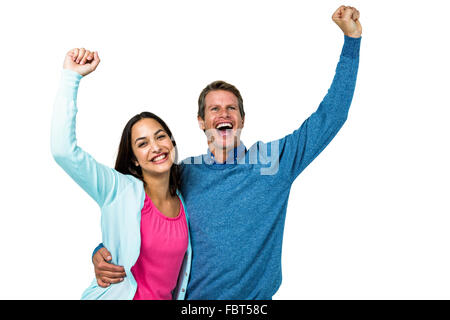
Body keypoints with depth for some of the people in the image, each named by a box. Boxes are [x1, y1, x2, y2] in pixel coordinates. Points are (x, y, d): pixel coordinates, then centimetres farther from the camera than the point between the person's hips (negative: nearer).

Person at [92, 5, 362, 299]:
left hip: (258, 296, 0)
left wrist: (352, 37, -5)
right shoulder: (185, 174, -3)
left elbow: (330, 116, -4)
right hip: (194, 299, 1)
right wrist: (102, 253, -14)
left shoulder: (273, 160, -6)